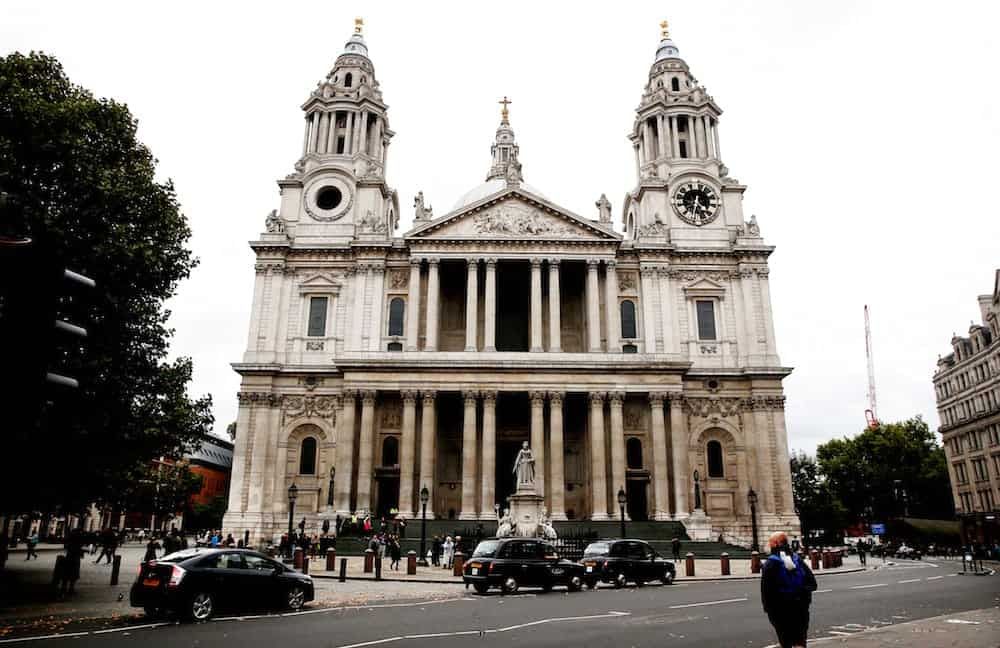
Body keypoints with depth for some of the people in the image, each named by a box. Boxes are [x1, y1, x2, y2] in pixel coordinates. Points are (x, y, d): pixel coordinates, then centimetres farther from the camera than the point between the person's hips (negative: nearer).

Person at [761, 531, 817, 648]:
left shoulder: (770, 564, -9)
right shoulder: (797, 559, 2)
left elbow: (766, 589, -13)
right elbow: (812, 582, 1)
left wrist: (767, 607, -3)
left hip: (780, 609, -3)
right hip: (800, 607, 3)